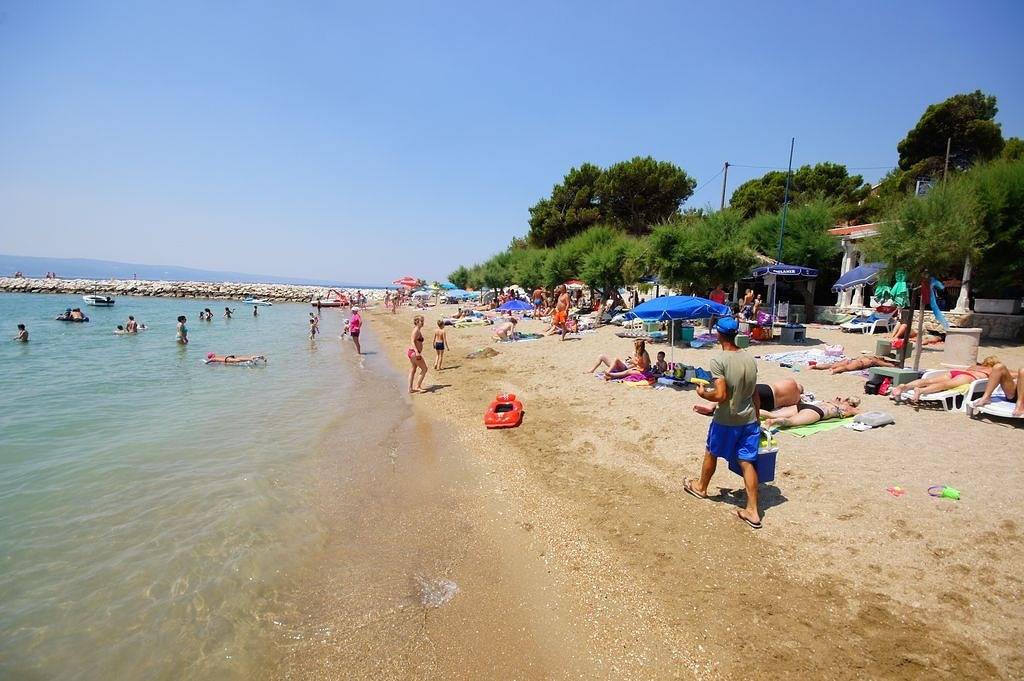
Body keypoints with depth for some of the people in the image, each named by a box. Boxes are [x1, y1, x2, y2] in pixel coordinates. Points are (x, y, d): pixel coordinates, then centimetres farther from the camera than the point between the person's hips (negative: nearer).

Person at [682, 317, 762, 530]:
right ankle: (752, 511, 10)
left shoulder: (719, 361, -20)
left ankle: (701, 487, 42)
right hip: (749, 419, 5)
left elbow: (720, 395, -25)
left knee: (711, 453, 19)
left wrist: (703, 394, -5)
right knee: (747, 462, 8)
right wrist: (757, 417, 18)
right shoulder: (750, 359, 1)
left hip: (726, 420, -5)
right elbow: (755, 395, 7)